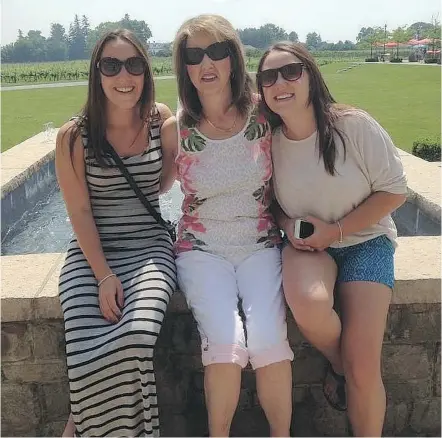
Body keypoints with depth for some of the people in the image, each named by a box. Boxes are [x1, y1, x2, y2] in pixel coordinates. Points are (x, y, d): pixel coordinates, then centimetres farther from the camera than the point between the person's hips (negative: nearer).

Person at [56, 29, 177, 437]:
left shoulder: (161, 120, 5)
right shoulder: (74, 137, -2)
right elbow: (80, 213, -3)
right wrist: (104, 275, -13)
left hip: (149, 248, 1)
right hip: (90, 253, -1)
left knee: (135, 340, -27)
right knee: (88, 355, -24)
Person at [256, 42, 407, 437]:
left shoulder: (353, 125, -15)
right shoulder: (267, 139, -6)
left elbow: (395, 191, -9)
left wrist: (335, 230, -16)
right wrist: (287, 225, -12)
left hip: (364, 239, -1)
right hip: (306, 244, 2)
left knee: (364, 369, -12)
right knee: (308, 304, -34)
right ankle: (338, 363, 1)